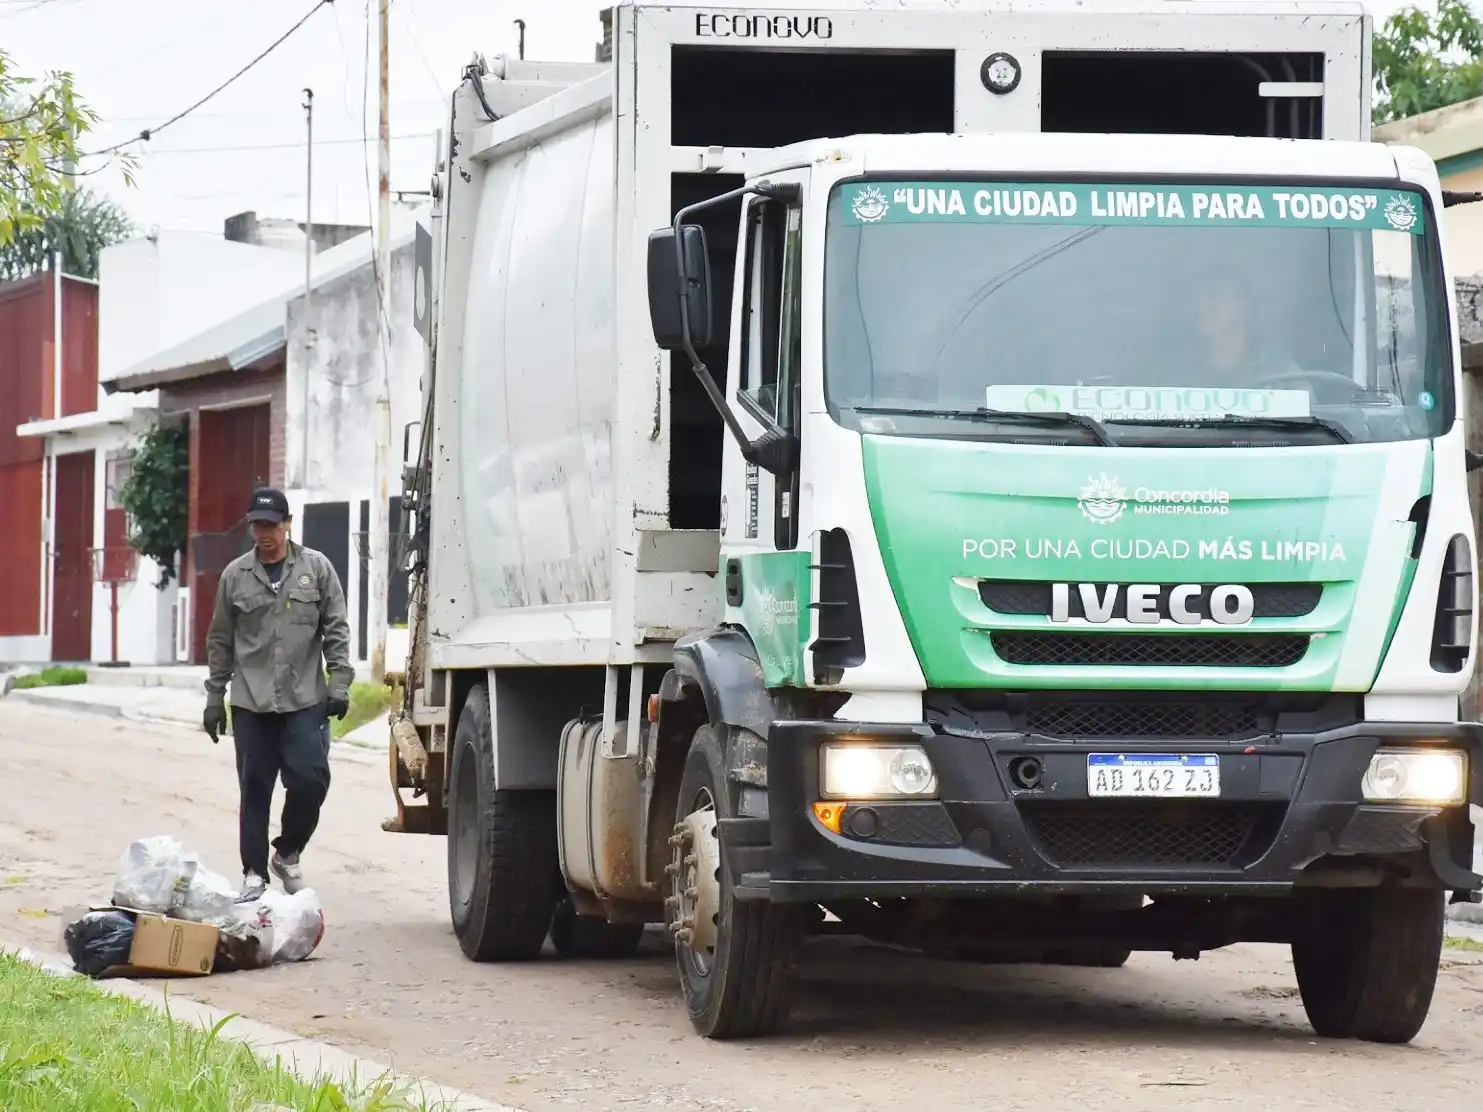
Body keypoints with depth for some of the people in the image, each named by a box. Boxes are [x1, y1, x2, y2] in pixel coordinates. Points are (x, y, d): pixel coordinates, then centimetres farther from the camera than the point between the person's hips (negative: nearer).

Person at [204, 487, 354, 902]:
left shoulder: (316, 568, 3)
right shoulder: (235, 575, 6)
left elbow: (336, 631, 4)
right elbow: (220, 642, 11)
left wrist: (339, 684, -5)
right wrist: (214, 699, 10)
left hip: (304, 700, -1)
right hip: (250, 702, 1)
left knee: (310, 780, -8)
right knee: (254, 789, 3)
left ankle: (288, 854, 15)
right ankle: (254, 873, 10)